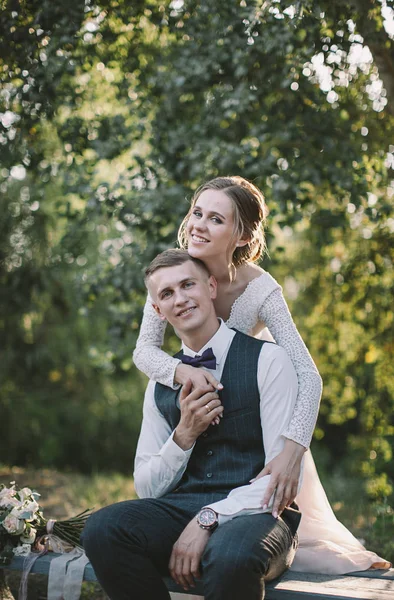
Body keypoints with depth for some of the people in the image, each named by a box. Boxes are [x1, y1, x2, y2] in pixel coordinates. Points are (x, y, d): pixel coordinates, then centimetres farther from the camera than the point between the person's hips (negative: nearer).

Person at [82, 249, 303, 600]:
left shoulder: (268, 360, -2)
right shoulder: (161, 384, 14)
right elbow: (146, 488, 12)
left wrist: (207, 519, -18)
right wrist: (185, 434, -6)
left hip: (252, 513, -4)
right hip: (181, 508, 5)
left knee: (230, 555, -40)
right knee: (102, 529, -26)